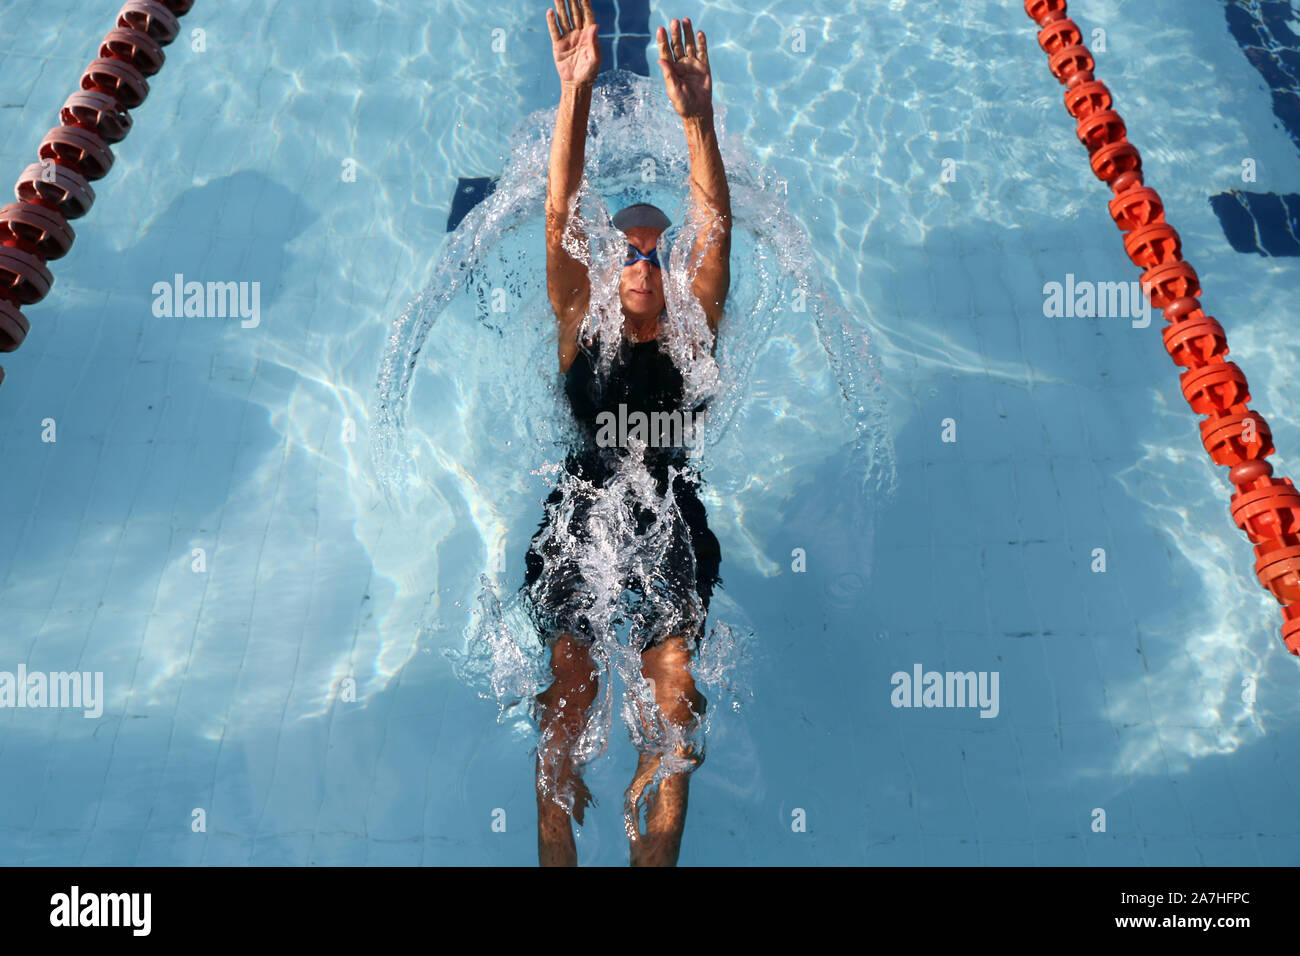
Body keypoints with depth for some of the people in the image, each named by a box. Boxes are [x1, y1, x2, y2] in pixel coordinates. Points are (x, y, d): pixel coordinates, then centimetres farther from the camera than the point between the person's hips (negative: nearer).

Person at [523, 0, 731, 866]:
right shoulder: (582, 330, 17)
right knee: (571, 683, -19)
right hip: (581, 511, 0)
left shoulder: (695, 334, 17)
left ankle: (656, 845, -17)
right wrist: (576, 92, -3)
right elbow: (560, 219, 7)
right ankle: (557, 850, -14)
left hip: (670, 517, 0)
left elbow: (716, 234, 4)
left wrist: (697, 117, -9)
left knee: (674, 683, -20)